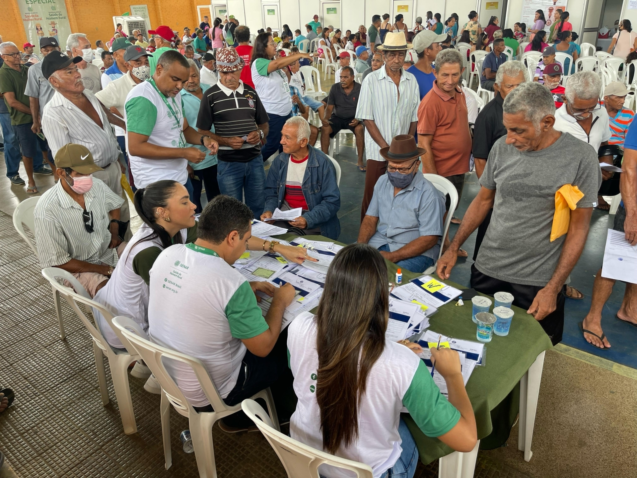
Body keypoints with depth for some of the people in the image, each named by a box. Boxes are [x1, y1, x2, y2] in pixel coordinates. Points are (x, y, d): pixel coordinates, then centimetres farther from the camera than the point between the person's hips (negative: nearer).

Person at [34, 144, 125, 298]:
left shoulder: (96, 186, -9)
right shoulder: (47, 210, -24)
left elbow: (114, 205, 17)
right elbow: (57, 262, -19)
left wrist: (114, 231, 0)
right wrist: (106, 270, -20)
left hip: (109, 250, 6)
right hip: (78, 267, -6)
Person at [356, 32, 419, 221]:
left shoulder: (411, 80, 2)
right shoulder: (371, 80, -6)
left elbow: (415, 118, 6)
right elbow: (367, 119, -7)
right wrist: (386, 148, -11)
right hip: (377, 152, -2)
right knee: (371, 197, 4)